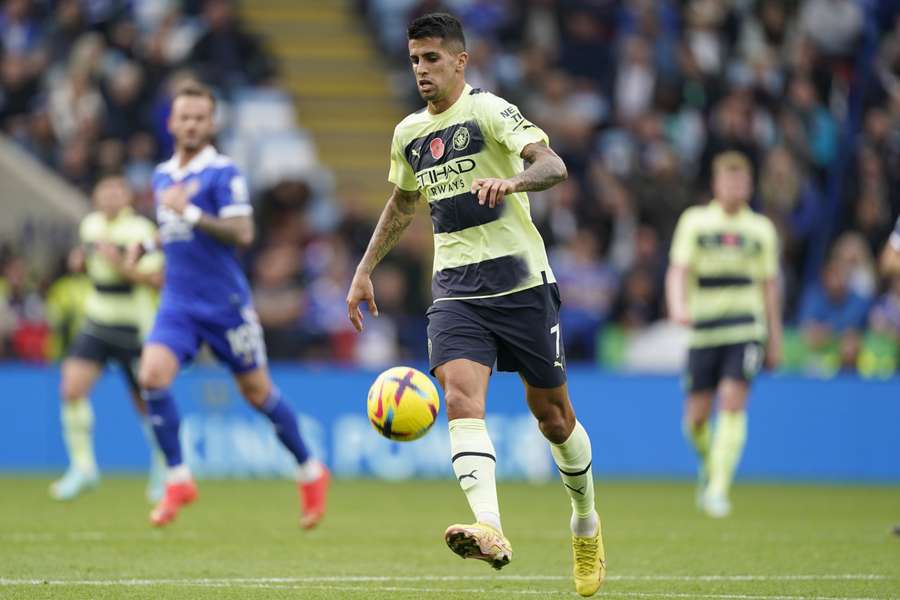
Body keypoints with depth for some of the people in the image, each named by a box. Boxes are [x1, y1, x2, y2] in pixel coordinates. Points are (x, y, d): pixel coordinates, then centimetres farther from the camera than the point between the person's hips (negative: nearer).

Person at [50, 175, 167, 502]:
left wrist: (121, 265, -29)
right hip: (96, 324, 5)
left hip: (133, 328, -5)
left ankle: (161, 471, 29)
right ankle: (82, 466, -5)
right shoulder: (90, 225, 6)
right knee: (72, 388, -15)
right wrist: (84, 258, 2)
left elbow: (156, 278, -18)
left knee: (147, 405, 6)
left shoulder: (140, 231, -13)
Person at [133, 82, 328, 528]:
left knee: (257, 392, 5)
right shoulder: (162, 176, 12)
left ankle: (310, 472, 26)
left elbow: (242, 233, -20)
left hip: (225, 303, -5)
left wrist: (190, 212, -25)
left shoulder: (223, 173, -9)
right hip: (178, 302, 5)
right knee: (151, 375, -17)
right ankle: (178, 480, -7)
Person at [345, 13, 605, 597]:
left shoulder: (489, 110, -7)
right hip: (456, 289, 4)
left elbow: (552, 164, -21)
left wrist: (510, 181, -42)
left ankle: (586, 524, 32)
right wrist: (365, 271, 29)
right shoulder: (408, 134, 12)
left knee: (551, 413, 7)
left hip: (520, 281, -4)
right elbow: (401, 205, 31)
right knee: (461, 396, -22)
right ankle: (490, 530, -37)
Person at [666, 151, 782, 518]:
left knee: (733, 403, -17)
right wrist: (677, 307, -23)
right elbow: (678, 270, -4)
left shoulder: (760, 229, 9)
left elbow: (769, 284, 14)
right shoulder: (695, 222, 4)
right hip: (704, 329, 0)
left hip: (746, 328, 0)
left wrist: (775, 339, 13)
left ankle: (718, 489, -18)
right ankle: (708, 466, 33)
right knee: (696, 415, 1)